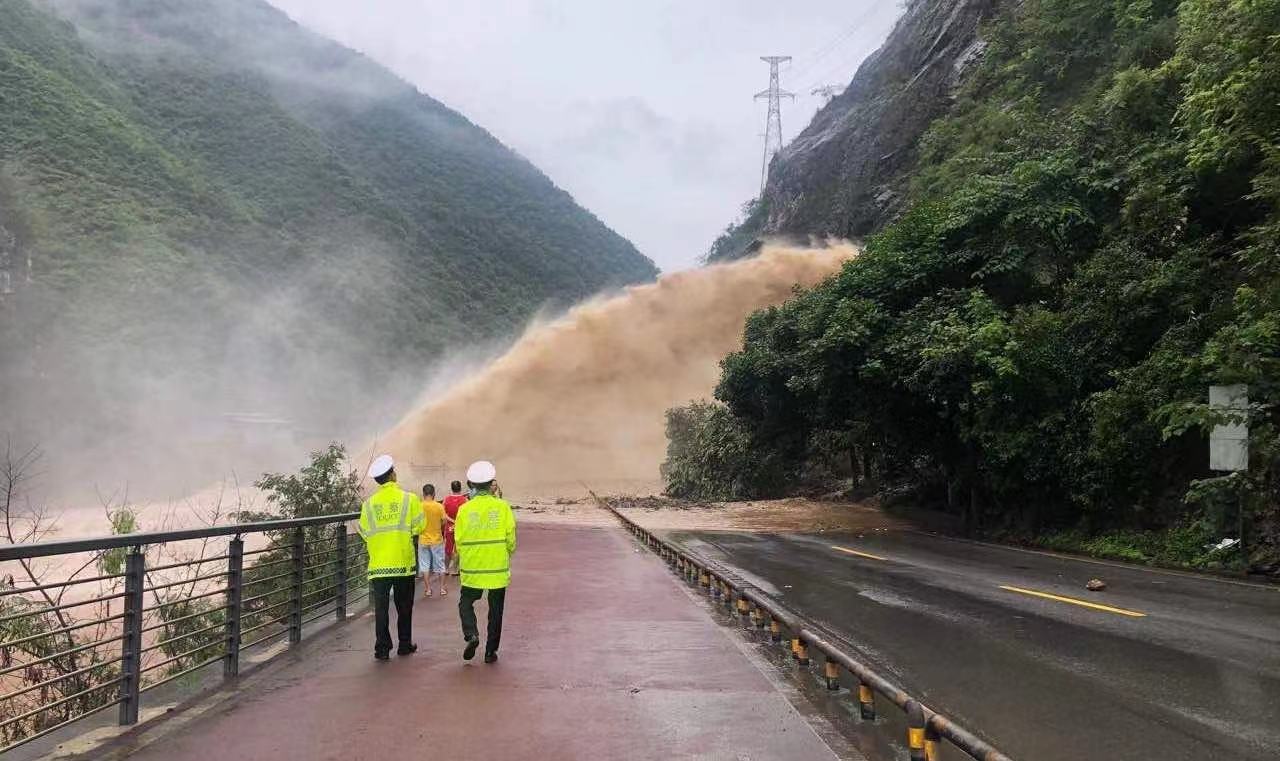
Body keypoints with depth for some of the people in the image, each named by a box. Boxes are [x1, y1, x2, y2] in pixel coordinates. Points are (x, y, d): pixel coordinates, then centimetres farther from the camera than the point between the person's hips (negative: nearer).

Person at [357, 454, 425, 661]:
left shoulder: (369, 504, -1)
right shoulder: (409, 499, -6)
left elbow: (365, 533, 4)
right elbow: (419, 527, -3)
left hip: (378, 564, 1)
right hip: (404, 562, -1)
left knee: (381, 608, 4)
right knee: (404, 606, 13)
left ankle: (382, 648, 3)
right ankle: (404, 644, 20)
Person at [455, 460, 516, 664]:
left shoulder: (465, 509, -5)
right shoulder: (503, 507, -6)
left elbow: (458, 540, -2)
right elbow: (511, 538, -5)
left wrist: (462, 560, 15)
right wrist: (509, 552, 16)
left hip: (472, 570, 0)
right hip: (498, 569, 0)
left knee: (466, 603, 17)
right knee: (495, 610, 12)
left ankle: (471, 635, -7)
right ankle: (490, 651, 14)